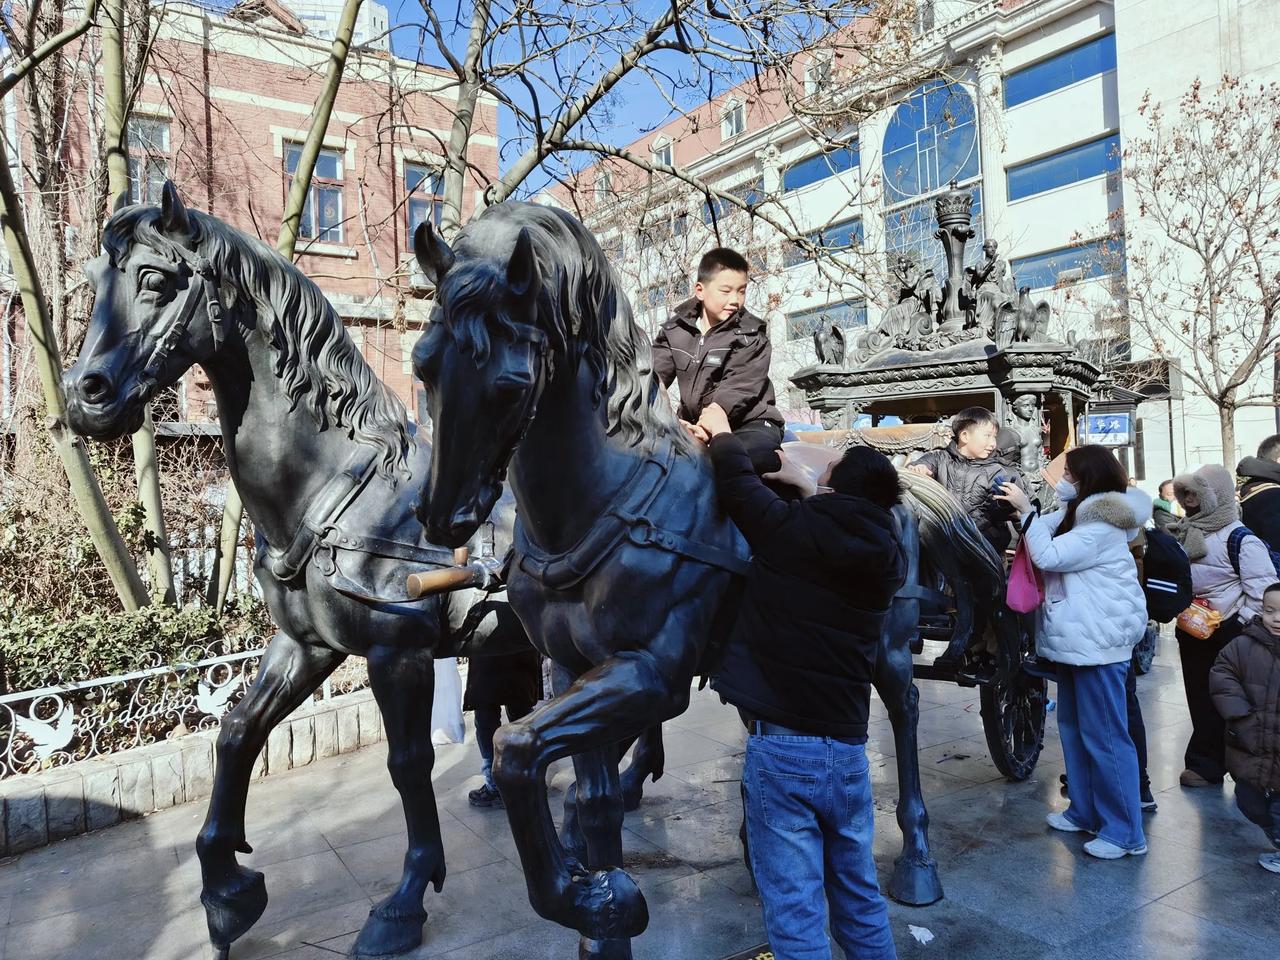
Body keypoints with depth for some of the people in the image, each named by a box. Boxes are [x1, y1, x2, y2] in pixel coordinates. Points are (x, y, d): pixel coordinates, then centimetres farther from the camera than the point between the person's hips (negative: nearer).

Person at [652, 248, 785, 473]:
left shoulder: (751, 335, -7)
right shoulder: (676, 328, 5)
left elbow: (734, 392, -20)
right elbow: (655, 373, -8)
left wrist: (704, 429, -39)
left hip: (749, 423, -5)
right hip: (695, 425, 5)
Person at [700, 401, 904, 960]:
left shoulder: (792, 529, -11)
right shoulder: (888, 558, 4)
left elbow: (737, 484, 2)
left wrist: (720, 431, 19)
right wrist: (806, 488, 27)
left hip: (782, 746, -5)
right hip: (847, 749, 6)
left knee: (795, 909, 4)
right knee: (860, 896, 21)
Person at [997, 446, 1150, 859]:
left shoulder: (1102, 527, -19)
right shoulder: (1079, 515, 12)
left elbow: (1049, 556, -24)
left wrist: (1026, 509, -20)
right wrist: (1019, 508, 3)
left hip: (1098, 642, -10)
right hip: (1077, 639, 10)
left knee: (1104, 735, -4)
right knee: (1073, 725, 17)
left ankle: (1124, 831, 6)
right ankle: (1085, 810, 29)